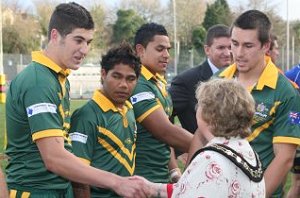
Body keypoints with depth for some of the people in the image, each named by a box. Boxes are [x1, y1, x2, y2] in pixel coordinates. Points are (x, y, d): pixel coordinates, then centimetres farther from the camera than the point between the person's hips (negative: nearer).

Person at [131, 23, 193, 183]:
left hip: (162, 176, 8)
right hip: (143, 179, -8)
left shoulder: (159, 83, 12)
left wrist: (173, 170, 11)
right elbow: (166, 132, -21)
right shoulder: (138, 85, -17)